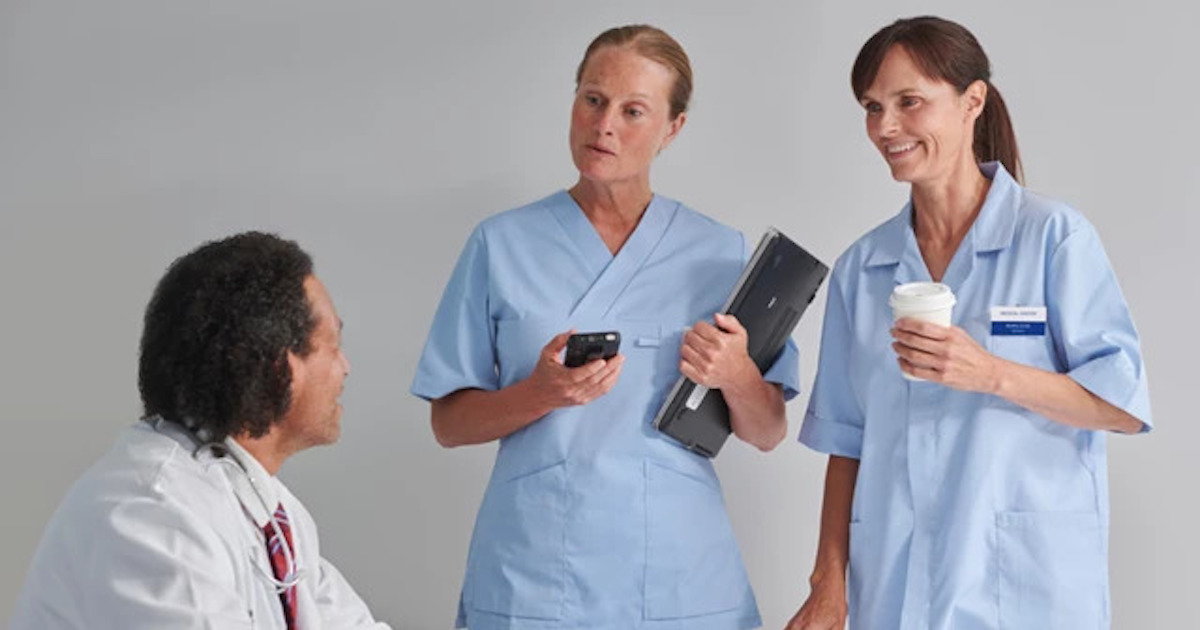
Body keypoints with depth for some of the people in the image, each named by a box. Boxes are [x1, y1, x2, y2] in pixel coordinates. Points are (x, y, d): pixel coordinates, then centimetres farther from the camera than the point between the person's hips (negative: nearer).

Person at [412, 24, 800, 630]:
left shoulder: (722, 254, 4)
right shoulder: (501, 245, 1)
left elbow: (767, 434, 5)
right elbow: (449, 423, 1)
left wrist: (736, 377, -15)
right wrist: (542, 394, -17)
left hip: (679, 577, 1)